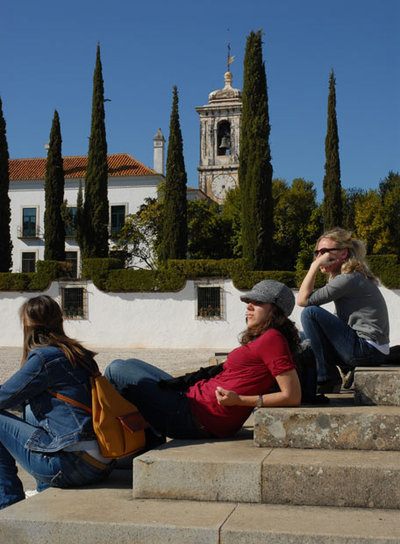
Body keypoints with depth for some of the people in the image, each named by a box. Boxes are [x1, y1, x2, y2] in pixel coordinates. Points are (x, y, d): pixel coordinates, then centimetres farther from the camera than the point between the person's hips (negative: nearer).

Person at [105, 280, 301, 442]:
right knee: (132, 364, 28)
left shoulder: (272, 339, -16)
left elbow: (293, 397, -23)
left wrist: (239, 400, -25)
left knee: (117, 369, 0)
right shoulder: (263, 338, 11)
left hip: (196, 418, -11)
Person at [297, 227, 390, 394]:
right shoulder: (347, 277, 14)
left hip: (367, 350, -10)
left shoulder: (349, 279, -17)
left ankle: (328, 380, -10)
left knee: (310, 312, -17)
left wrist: (315, 265, -13)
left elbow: (303, 300, -17)